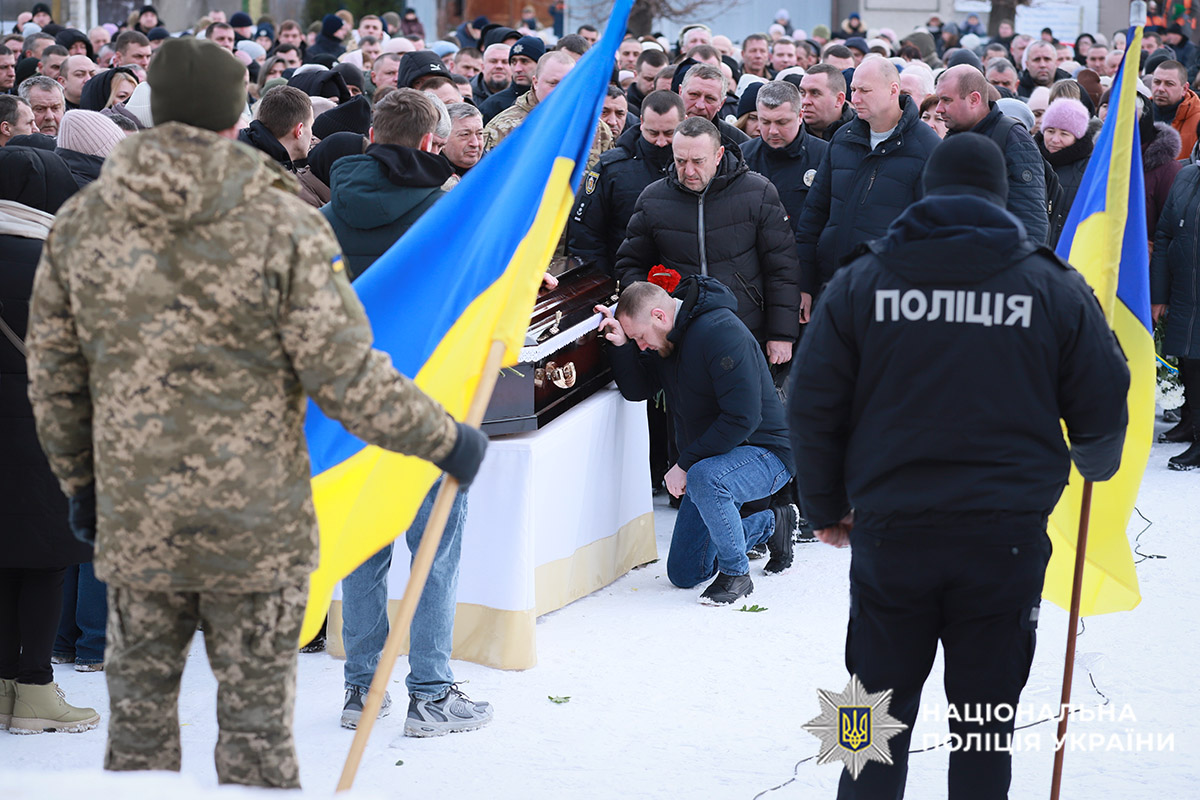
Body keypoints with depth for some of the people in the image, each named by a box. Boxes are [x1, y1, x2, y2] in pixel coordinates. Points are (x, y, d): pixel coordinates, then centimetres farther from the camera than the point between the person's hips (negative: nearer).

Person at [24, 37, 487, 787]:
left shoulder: (80, 222, -1)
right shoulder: (286, 227, -13)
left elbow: (54, 374, 7)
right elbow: (351, 380, -14)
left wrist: (78, 479, 22)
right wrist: (446, 440, 1)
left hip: (134, 522, 3)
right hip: (255, 528, -3)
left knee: (140, 701, 18)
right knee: (257, 712, 10)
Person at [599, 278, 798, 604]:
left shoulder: (720, 331, -25)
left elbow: (742, 418, -29)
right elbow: (637, 390, 6)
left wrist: (685, 464, -25)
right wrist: (621, 344, -12)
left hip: (764, 454, -9)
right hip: (710, 461, 9)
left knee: (704, 479, -42)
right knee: (684, 575, 9)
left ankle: (736, 573, -20)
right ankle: (770, 523, 28)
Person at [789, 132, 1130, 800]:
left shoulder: (860, 282, 1)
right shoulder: (1057, 288, 0)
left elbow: (813, 408, 3)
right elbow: (1104, 411, 6)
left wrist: (827, 508, 17)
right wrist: (1094, 466, 29)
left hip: (889, 530, 1)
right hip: (1008, 538, 0)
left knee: (881, 717, 13)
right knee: (985, 727, 9)